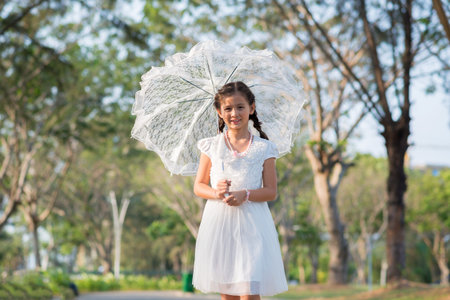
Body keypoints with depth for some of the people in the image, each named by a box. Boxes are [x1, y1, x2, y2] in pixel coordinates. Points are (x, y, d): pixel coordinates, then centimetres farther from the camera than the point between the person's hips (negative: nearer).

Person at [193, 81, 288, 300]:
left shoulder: (263, 148, 3)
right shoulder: (211, 146, 7)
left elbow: (271, 192, 1)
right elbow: (198, 186, 9)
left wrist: (245, 195, -17)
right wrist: (215, 192, -13)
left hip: (251, 224, -2)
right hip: (218, 222, 2)